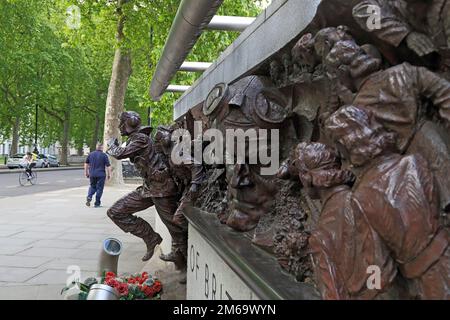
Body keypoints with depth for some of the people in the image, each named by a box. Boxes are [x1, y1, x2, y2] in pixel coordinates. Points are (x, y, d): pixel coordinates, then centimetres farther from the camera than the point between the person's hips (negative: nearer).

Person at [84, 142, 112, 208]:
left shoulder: (91, 154, 6)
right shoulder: (104, 155, -7)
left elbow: (86, 164, 13)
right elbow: (108, 166, -8)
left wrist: (86, 172, 23)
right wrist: (109, 174, 1)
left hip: (92, 174, 4)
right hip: (101, 174, -4)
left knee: (92, 186, 20)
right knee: (99, 188, 6)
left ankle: (89, 197, -4)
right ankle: (97, 203, 9)